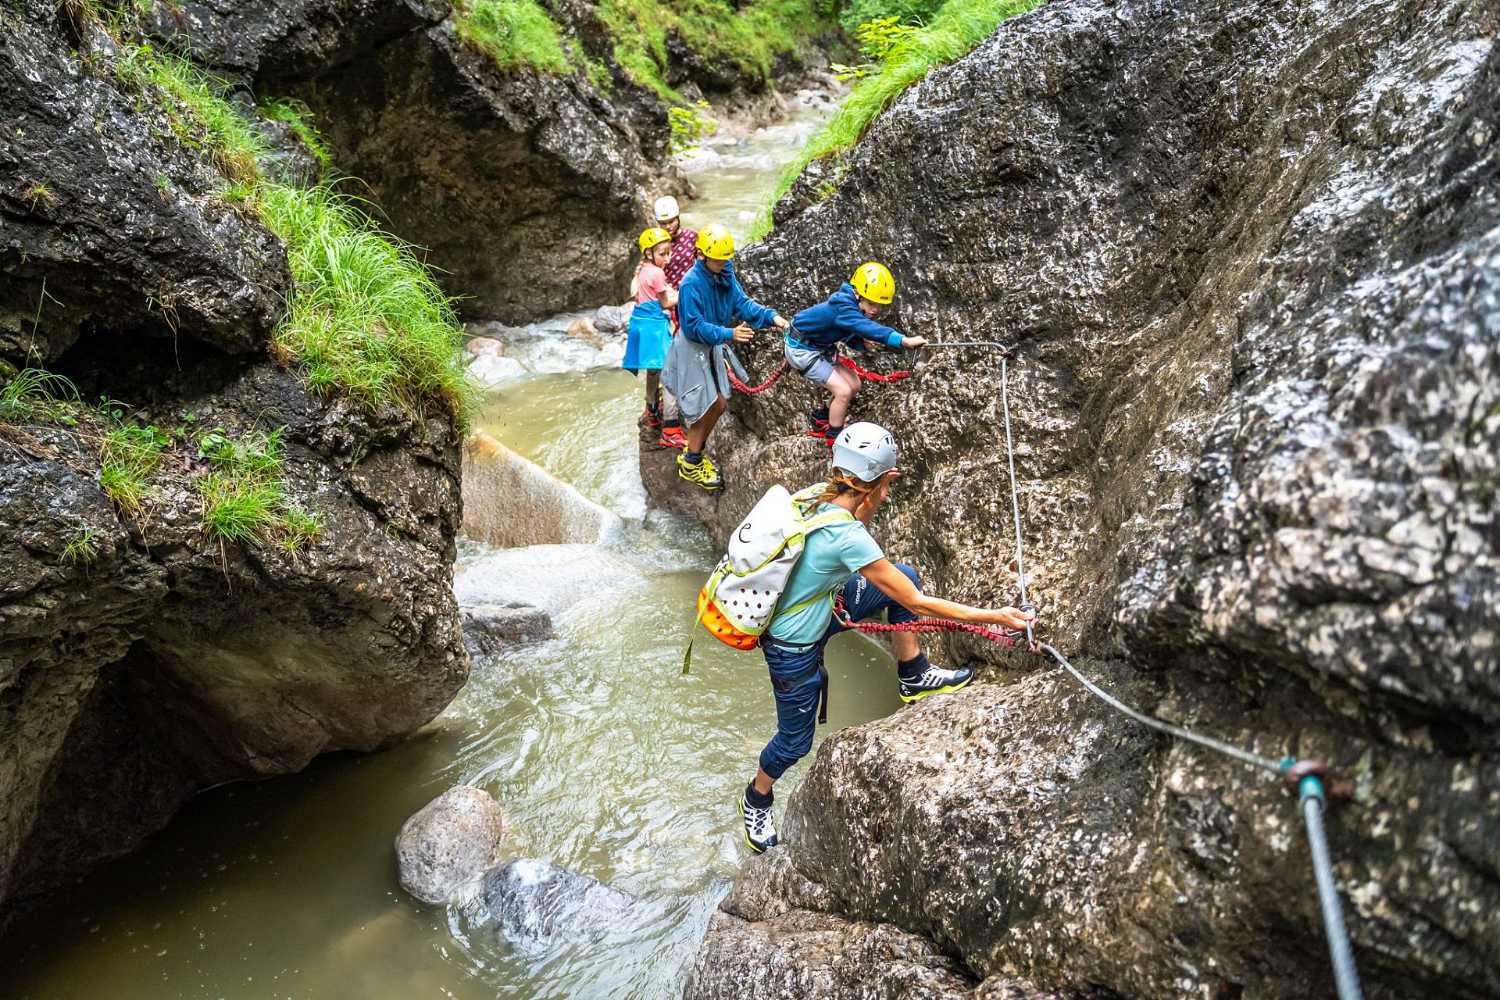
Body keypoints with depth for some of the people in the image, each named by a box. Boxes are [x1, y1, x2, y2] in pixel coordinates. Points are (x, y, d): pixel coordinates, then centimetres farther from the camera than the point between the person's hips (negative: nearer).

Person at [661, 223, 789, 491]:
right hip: (693, 349, -8)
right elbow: (694, 327, -26)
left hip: (713, 348, 8)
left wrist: (772, 317, -21)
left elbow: (742, 303, -6)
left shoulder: (725, 274, -4)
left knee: (719, 404, 13)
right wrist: (729, 334, -35)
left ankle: (694, 454, 31)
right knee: (710, 406, -3)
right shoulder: (692, 284, -26)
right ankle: (690, 465, 13)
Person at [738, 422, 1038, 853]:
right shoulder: (847, 537, -35)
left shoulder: (819, 499, -11)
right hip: (794, 650, -8)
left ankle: (914, 676, 18)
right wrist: (995, 617, -25)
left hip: (812, 614, 8)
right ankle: (755, 800, 46)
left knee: (905, 575, 2)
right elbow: (915, 603, -29)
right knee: (794, 742, 16)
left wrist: (873, 482, 12)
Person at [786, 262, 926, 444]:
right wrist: (905, 341, -59)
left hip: (820, 348, 9)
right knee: (843, 391, -14)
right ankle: (835, 440, 3)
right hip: (802, 350, -9)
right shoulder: (842, 307, -33)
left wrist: (863, 342, -15)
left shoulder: (852, 305, -6)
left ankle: (820, 419, 31)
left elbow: (850, 336, 8)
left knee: (853, 385, 11)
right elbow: (867, 327, -49)